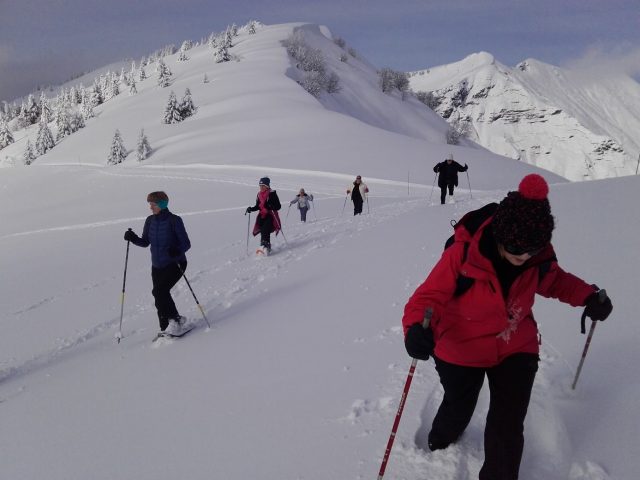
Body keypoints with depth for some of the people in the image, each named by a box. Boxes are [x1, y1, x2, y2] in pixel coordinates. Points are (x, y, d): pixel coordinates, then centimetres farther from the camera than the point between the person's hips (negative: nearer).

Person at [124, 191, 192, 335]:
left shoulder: (174, 220, -14)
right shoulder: (150, 221, 3)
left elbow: (186, 244, -14)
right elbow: (145, 242, 12)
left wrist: (177, 251, -34)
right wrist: (133, 239, -7)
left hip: (175, 264, -6)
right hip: (157, 266, 6)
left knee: (159, 291, -22)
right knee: (161, 296, 7)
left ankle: (175, 319, -6)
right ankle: (166, 329, 23)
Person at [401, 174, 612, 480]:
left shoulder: (539, 256, -16)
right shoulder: (463, 253, -32)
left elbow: (554, 281, 6)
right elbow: (428, 297, -30)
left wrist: (588, 296, -13)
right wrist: (417, 328, -52)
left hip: (516, 350, 2)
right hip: (462, 351, -2)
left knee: (508, 426, 0)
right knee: (458, 408, 24)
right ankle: (439, 444, 61)